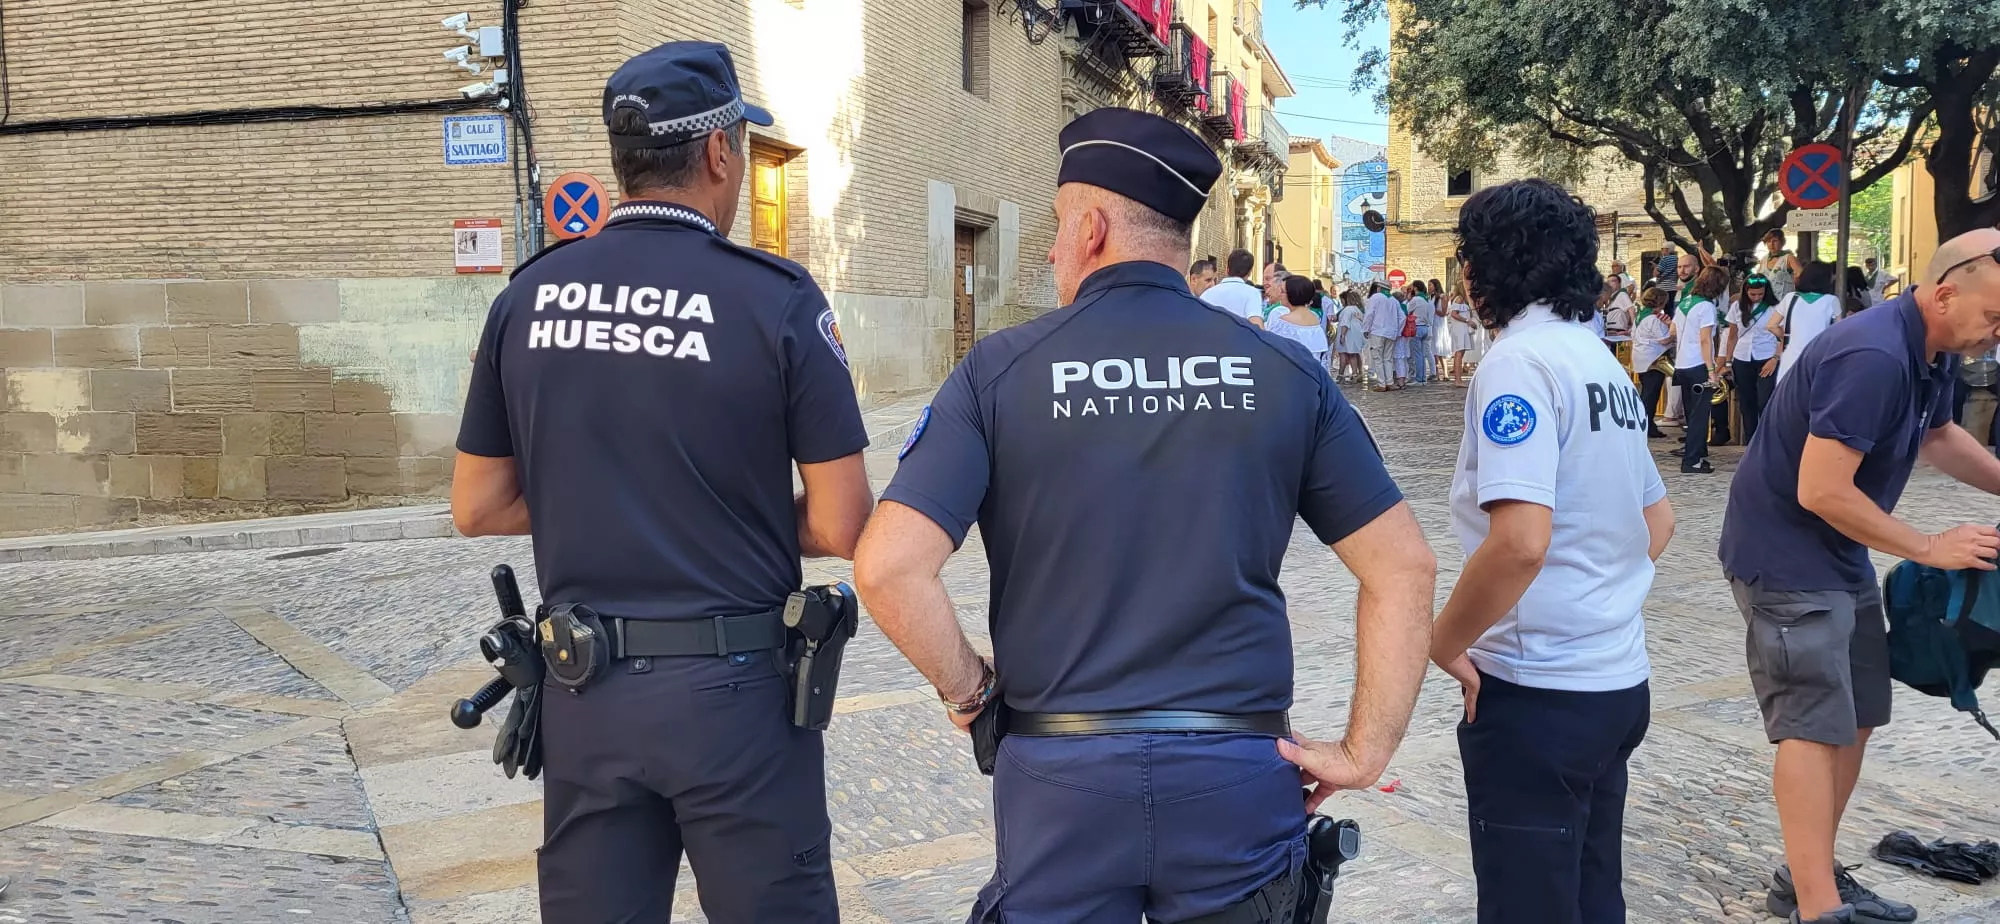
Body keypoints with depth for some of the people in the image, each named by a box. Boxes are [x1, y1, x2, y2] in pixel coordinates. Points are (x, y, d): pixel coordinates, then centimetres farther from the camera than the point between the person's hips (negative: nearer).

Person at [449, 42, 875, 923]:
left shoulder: (529, 296, 1)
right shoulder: (776, 300, -11)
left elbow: (477, 509, 7)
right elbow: (840, 528, -10)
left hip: (584, 692, 4)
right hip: (734, 689, -4)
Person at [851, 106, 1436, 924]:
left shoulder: (1001, 371, -5)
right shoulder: (1284, 372, 1)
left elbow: (888, 568, -14)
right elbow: (1404, 566, 1)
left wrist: (969, 688, 2)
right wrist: (1364, 754, 5)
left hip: (1061, 779, -1)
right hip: (1238, 776, 2)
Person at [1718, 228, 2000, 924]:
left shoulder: (1935, 350, 5)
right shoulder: (1872, 358, -26)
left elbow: (1937, 434, 26)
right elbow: (1822, 491, -27)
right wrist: (1929, 550, -16)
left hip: (1841, 556, 10)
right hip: (1786, 556, -10)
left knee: (1855, 717, 12)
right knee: (1815, 727, -11)